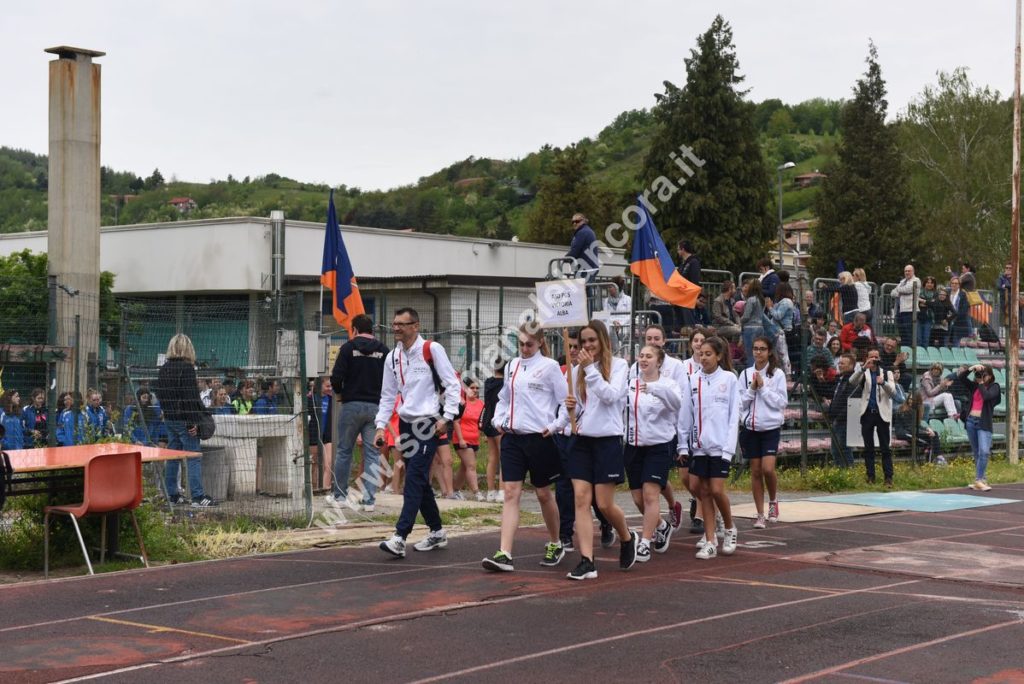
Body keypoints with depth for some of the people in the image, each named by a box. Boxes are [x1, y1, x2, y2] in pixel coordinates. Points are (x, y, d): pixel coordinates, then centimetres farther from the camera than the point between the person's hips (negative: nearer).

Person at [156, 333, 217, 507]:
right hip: (184, 419, -8)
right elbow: (191, 397, -18)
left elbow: (159, 393, 16)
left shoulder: (163, 369, 9)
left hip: (169, 419, 8)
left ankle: (172, 495, 16)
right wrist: (194, 421, -17)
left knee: (172, 457, 13)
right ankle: (198, 497, -8)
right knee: (194, 458, -5)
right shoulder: (186, 368, -14)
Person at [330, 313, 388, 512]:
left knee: (344, 450, 10)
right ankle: (369, 499, 0)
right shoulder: (384, 350, 4)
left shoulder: (348, 348, -4)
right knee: (373, 453, 3)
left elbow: (336, 377, -9)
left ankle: (338, 495, 17)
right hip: (376, 406, 2)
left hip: (352, 405, -2)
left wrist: (339, 394, 9)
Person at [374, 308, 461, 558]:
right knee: (419, 482, 11)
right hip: (406, 423, 7)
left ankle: (400, 537, -20)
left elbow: (452, 384, -6)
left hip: (429, 423, -7)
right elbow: (388, 395, 15)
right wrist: (380, 426, 5)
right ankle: (437, 532, 25)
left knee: (414, 479, -14)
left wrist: (446, 417, -13)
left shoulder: (432, 350, -7)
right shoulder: (392, 357, 11)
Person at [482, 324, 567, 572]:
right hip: (512, 437, 4)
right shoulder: (512, 366, 11)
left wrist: (555, 426, -9)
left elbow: (567, 401, -4)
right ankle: (504, 554, -11)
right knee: (511, 493, -4)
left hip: (538, 438, -4)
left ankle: (555, 545, 30)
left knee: (543, 493, 8)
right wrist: (498, 420, 10)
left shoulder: (549, 366, -5)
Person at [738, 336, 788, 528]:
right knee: (755, 471, 5)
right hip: (750, 427, 3)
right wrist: (752, 389, -10)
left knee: (768, 468, -14)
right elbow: (739, 402, 5)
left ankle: (773, 501, 14)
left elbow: (781, 402, -6)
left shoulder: (777, 374, -2)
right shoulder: (746, 373, 5)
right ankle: (760, 514, 13)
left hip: (771, 427, -3)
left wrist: (763, 388, -11)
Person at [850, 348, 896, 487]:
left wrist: (883, 383, -22)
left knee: (885, 448, -3)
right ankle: (870, 477, 8)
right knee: (868, 448, 4)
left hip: (882, 414, -1)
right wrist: (864, 367, -22)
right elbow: (852, 382, -11)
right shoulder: (863, 374, 9)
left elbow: (893, 392, -2)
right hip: (867, 413, 1)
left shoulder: (887, 374, 10)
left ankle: (888, 478, -4)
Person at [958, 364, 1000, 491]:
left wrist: (981, 383, -6)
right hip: (971, 421, 5)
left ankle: (979, 480, -17)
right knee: (976, 453, 10)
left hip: (984, 423, -4)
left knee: (984, 452, -18)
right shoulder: (974, 386, 12)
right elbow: (961, 376, 3)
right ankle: (981, 479, 17)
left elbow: (987, 396, -16)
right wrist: (972, 368, -7)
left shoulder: (994, 386, 3)